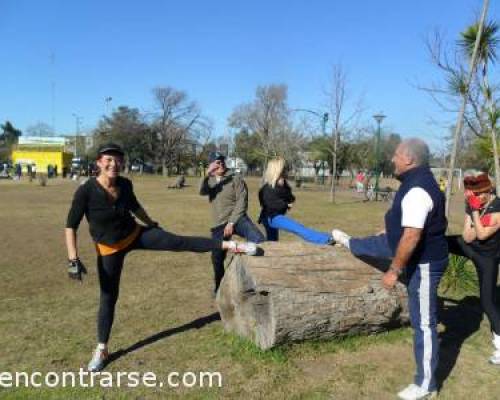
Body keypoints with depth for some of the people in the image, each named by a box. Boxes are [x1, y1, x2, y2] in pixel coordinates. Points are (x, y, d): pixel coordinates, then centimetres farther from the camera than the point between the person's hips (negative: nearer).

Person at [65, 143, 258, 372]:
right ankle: (101, 349, 21)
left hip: (135, 234, 3)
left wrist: (152, 224, 21)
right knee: (108, 297, 5)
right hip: (110, 248, -2)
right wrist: (73, 259, -26)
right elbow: (71, 226, -20)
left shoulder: (125, 184, -12)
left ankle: (231, 246, -1)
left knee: (180, 242, -6)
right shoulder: (86, 191, -25)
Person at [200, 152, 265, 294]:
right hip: (219, 225, 4)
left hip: (237, 219, -4)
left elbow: (242, 202, -8)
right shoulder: (210, 181, 13)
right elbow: (202, 192, -10)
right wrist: (207, 174, -27)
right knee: (217, 257, 10)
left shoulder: (236, 179, -1)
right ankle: (219, 289, 30)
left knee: (258, 239, -34)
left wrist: (231, 222, -16)